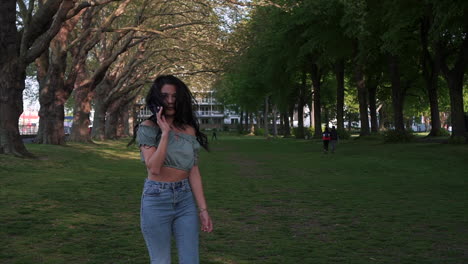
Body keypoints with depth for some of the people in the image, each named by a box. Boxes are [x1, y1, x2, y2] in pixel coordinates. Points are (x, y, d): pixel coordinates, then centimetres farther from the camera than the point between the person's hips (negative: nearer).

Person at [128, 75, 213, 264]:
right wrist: (165, 132, -19)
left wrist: (203, 209, 0)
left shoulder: (189, 130, 5)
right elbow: (154, 168, -19)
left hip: (185, 200, 3)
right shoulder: (147, 128, -6)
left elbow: (194, 173, 4)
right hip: (156, 200, -3)